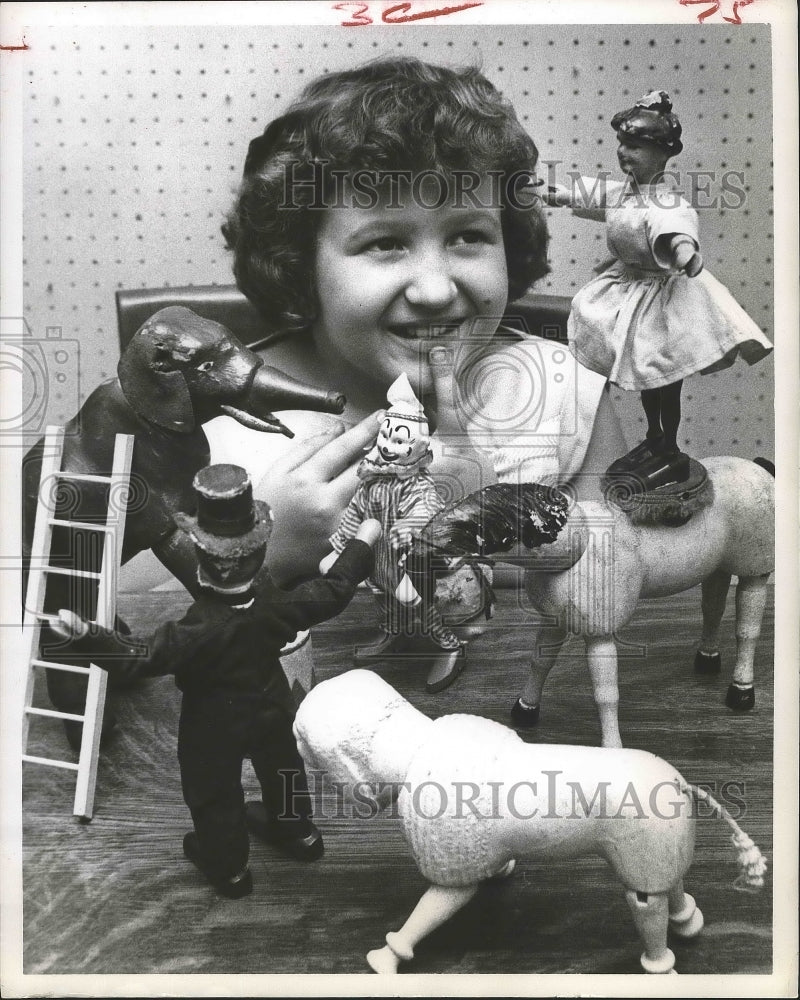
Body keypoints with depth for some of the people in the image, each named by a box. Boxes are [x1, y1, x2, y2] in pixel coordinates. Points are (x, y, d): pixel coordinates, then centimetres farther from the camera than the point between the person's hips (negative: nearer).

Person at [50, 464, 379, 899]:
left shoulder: (201, 629, -39)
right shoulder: (278, 602, -24)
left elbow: (143, 658, -40)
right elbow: (332, 592, -11)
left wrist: (85, 638, -49)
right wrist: (361, 543, 1)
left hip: (214, 724, -5)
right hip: (272, 706, 5)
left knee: (213, 792, 21)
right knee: (281, 766, 31)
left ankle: (228, 867, 42)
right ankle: (297, 831, 56)